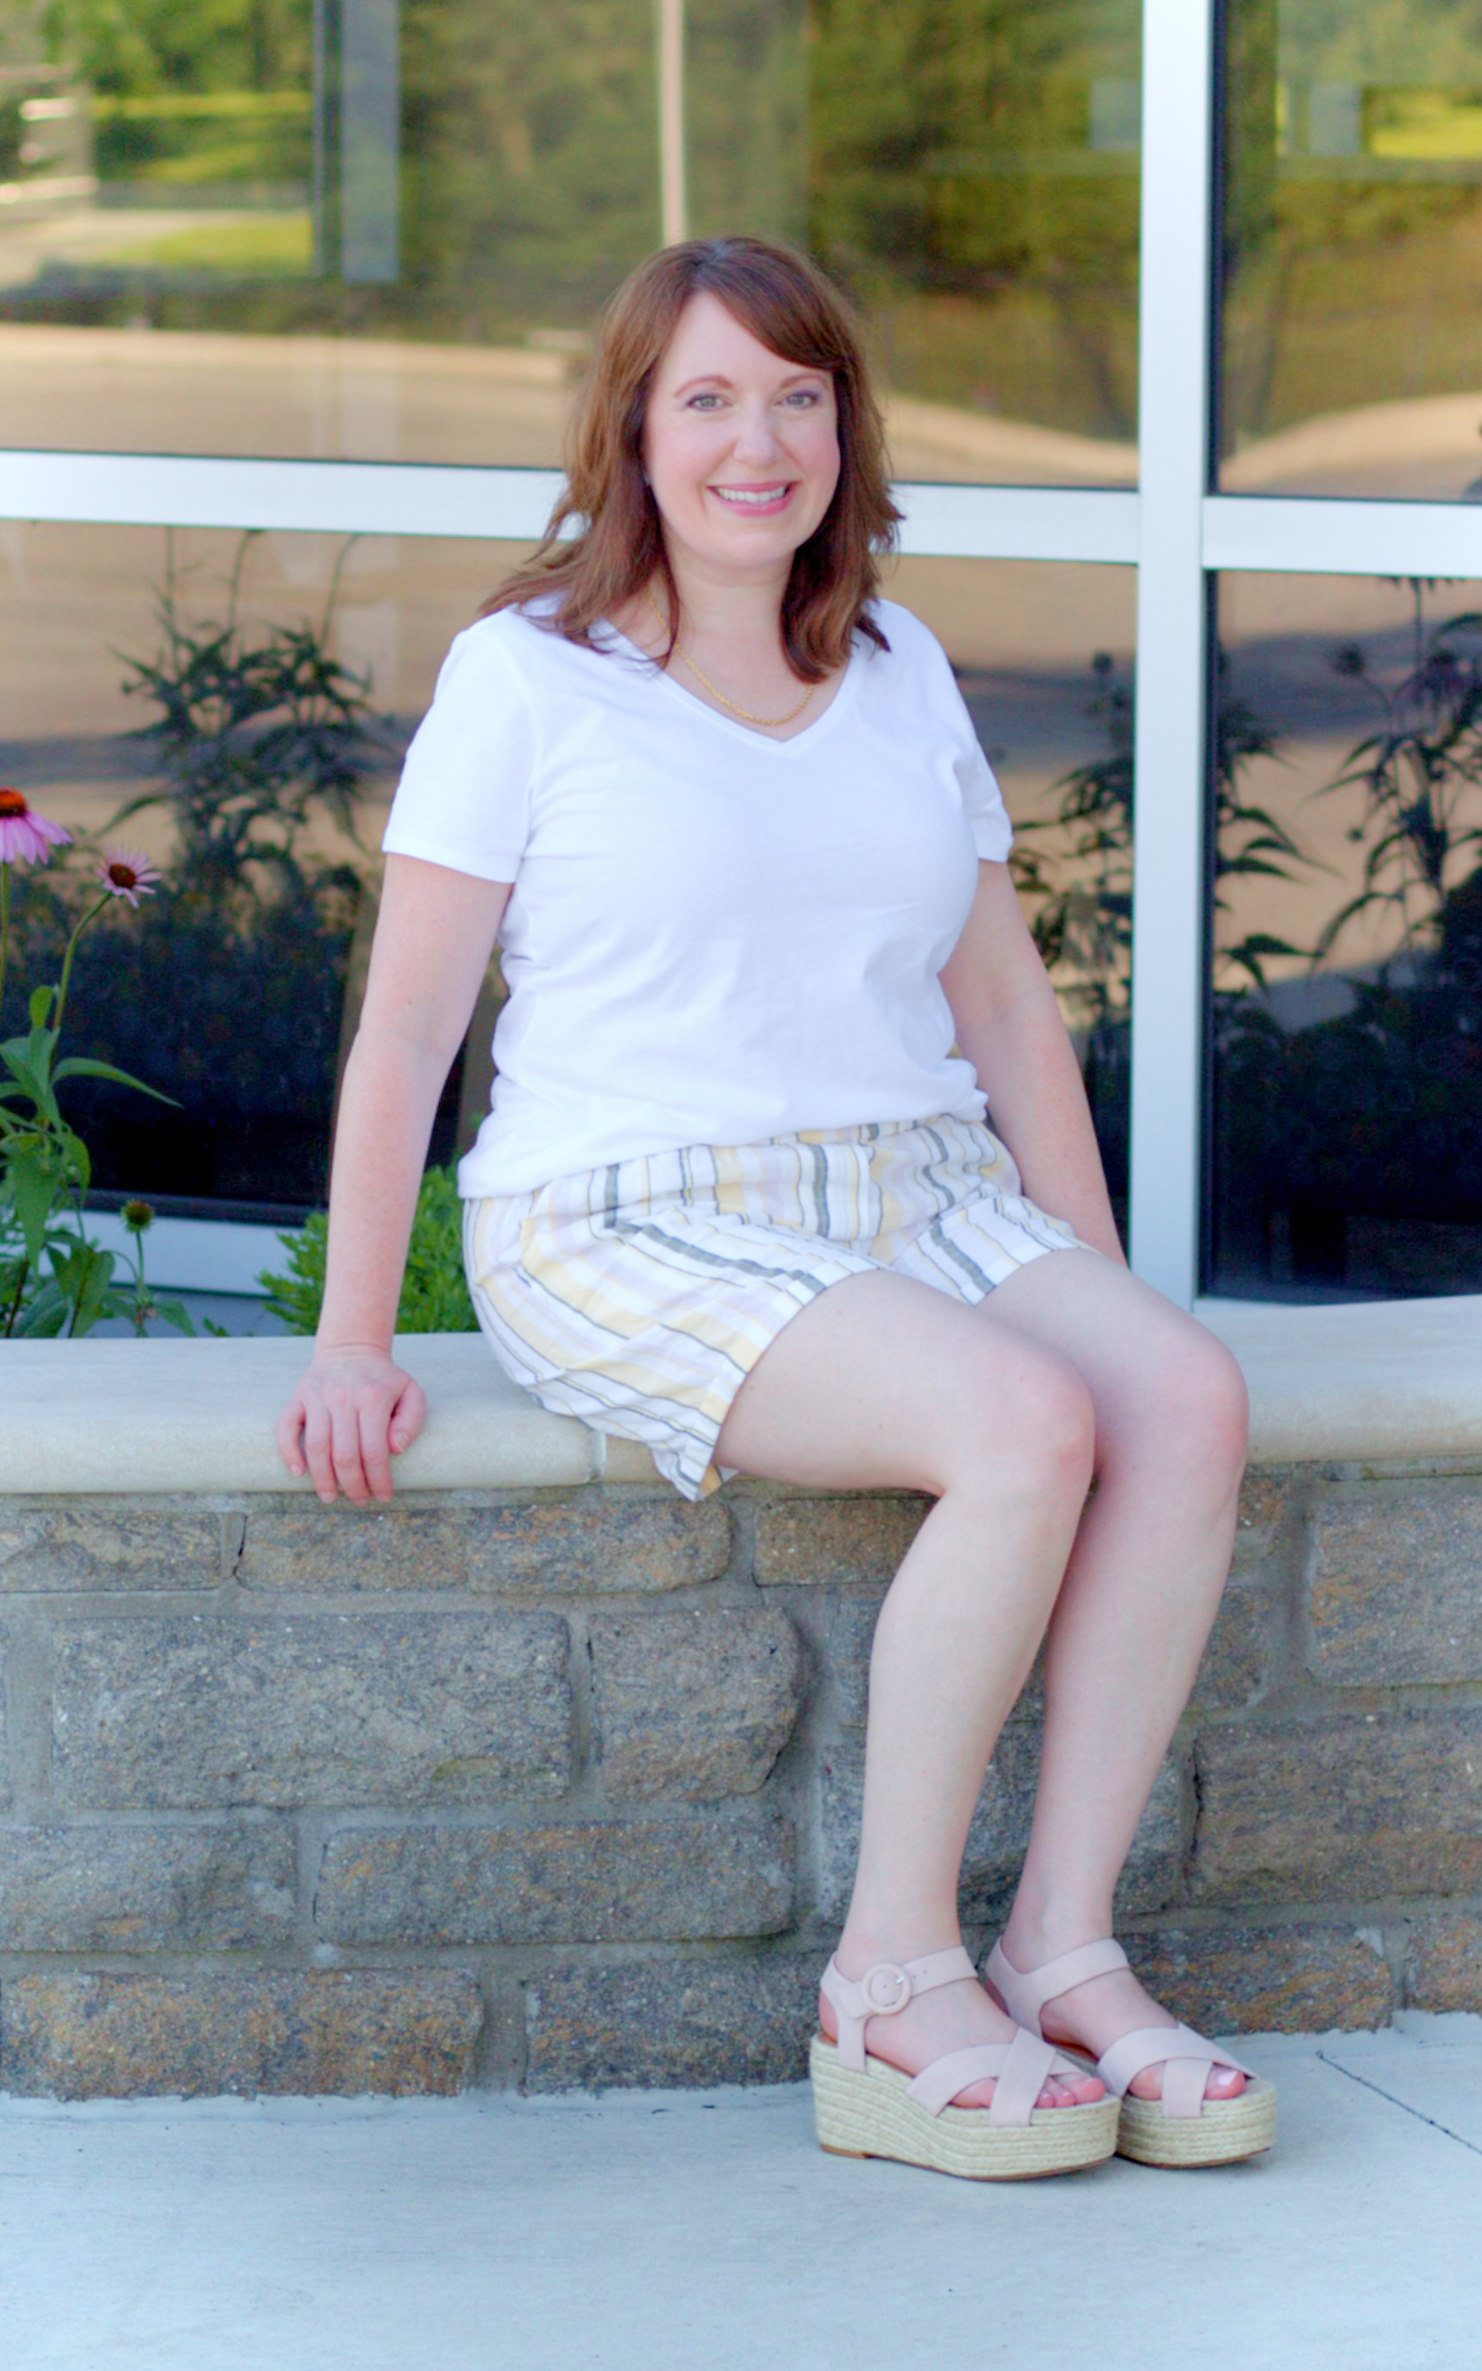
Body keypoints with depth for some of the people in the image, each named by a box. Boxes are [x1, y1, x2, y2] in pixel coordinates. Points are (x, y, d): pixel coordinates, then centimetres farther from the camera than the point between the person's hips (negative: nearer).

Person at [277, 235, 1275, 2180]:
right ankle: (892, 1984, -21)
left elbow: (1008, 1007, 18)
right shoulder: (527, 676, 1)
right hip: (634, 1235, -5)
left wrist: (1099, 1288, 9)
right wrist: (352, 1342, -7)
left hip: (917, 1203, 6)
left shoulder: (903, 677, 16)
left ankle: (1063, 1944, -21)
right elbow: (407, 1024, -2)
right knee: (1027, 1426, -31)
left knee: (1189, 1395, -25)